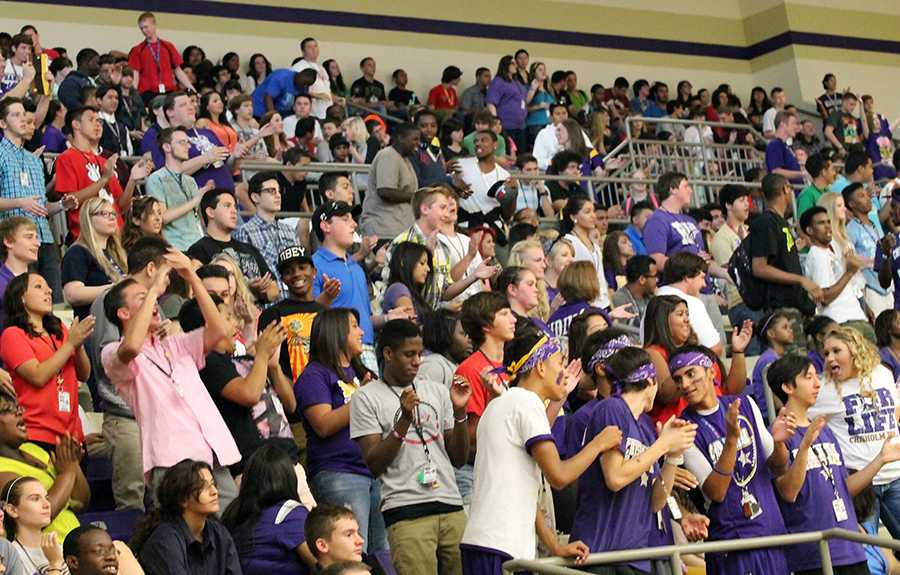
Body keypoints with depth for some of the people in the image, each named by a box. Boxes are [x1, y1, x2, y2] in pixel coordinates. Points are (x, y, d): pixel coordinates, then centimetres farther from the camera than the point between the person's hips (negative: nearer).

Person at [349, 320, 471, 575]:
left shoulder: (437, 391, 16)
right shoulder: (366, 398, 3)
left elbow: (459, 459, 15)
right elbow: (373, 466, -4)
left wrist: (459, 412, 0)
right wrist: (404, 419, -13)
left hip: (452, 507, 4)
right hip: (406, 514, -4)